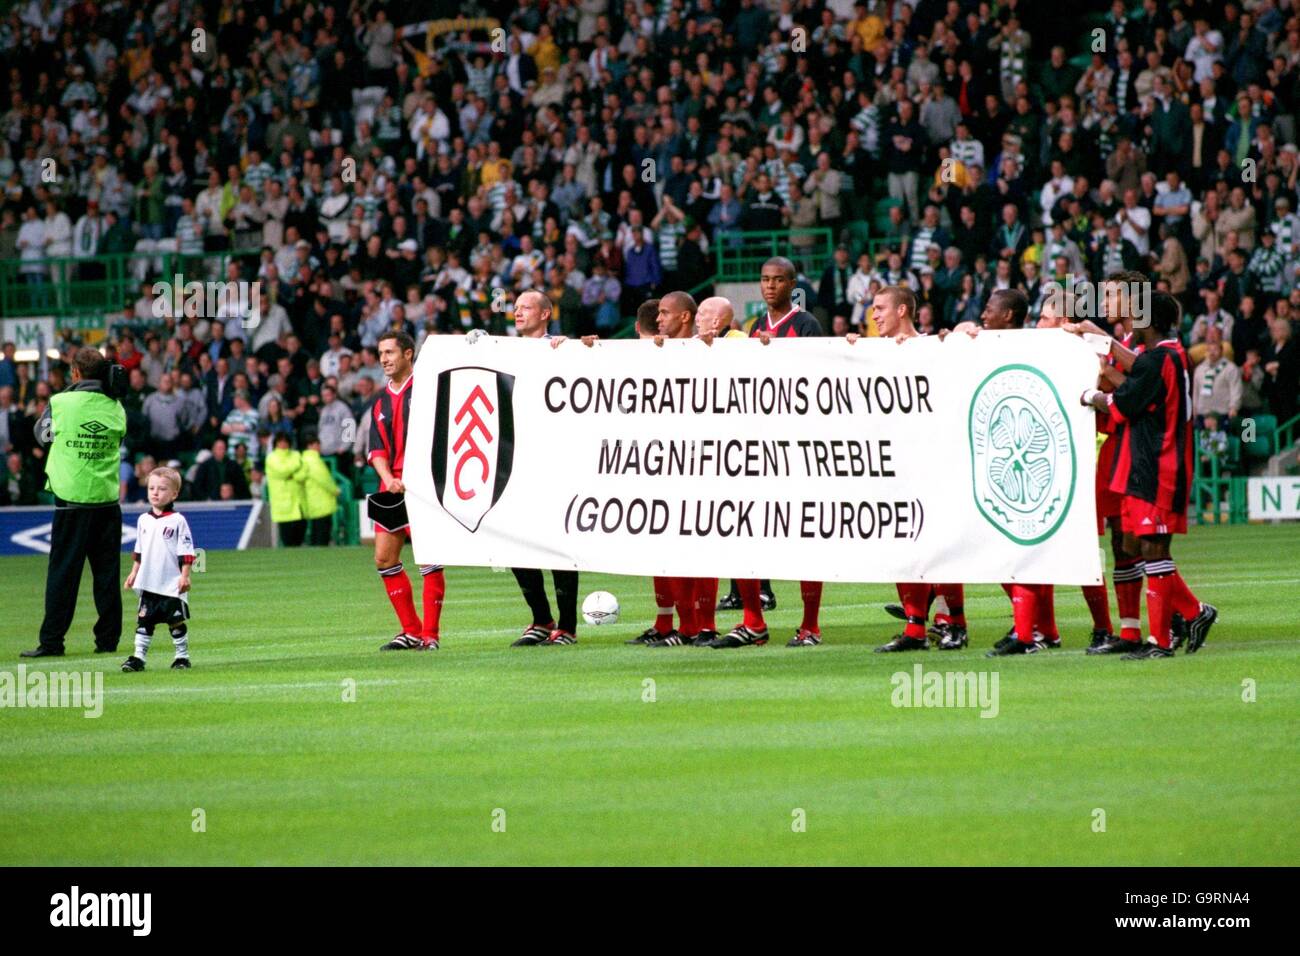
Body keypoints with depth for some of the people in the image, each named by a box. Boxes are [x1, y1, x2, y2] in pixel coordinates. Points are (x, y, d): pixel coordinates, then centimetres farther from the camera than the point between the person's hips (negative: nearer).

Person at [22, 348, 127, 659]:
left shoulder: (60, 403, -7)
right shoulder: (116, 408, 2)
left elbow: (41, 435, 10)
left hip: (71, 496, -3)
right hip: (107, 499, 3)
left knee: (62, 571, 1)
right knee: (106, 572, 8)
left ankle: (52, 641, -1)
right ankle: (108, 638, 10)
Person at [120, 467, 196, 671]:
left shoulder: (177, 521, -7)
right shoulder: (144, 520, 9)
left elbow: (186, 553, -8)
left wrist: (185, 575, -12)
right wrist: (134, 573, 14)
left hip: (172, 585, -4)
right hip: (148, 583, 4)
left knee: (176, 622, 4)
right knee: (144, 621, 2)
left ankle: (182, 656, 15)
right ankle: (138, 657, 3)